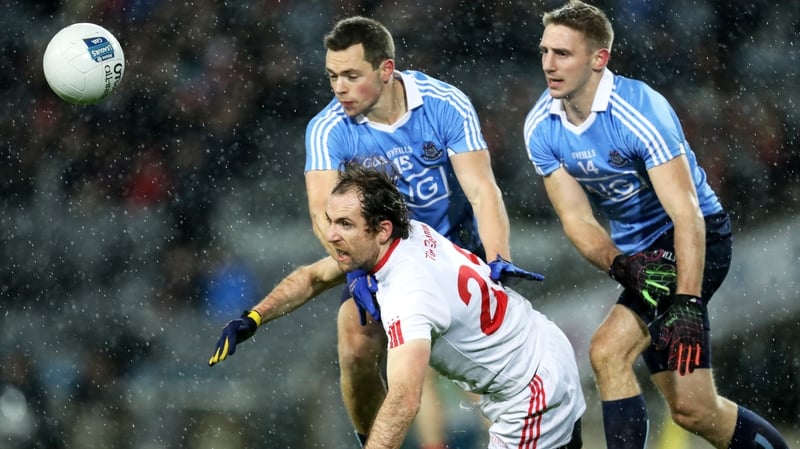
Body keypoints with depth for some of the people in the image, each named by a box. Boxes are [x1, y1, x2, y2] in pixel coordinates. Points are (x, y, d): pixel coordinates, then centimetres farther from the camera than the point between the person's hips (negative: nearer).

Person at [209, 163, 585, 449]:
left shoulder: (409, 294, -34)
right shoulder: (410, 233, -7)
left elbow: (404, 400, -47)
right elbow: (314, 277, 10)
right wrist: (253, 319, -4)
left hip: (533, 391, -9)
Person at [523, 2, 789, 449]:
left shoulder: (640, 111, -25)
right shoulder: (541, 128, -7)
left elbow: (686, 215, -28)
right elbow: (577, 219, -8)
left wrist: (687, 304, -37)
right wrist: (622, 266, -28)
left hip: (698, 240, -6)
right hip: (636, 251, 6)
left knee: (609, 352, -25)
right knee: (692, 410, 5)